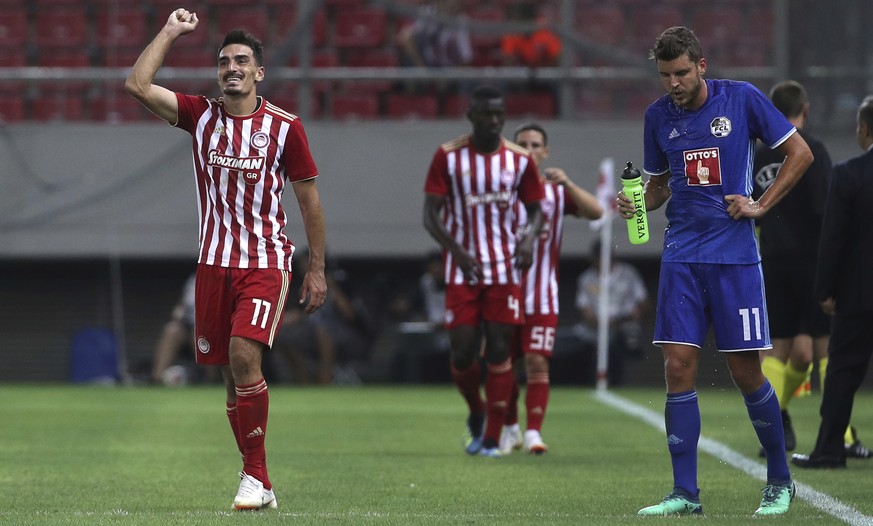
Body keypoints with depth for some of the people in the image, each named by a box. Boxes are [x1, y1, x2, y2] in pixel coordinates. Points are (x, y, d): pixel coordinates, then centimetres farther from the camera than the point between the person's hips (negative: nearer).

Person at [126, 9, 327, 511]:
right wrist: (171, 32, -1)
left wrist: (318, 269, 2)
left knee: (244, 354, -22)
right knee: (233, 373, 4)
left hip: (267, 262, -4)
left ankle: (254, 474, -14)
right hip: (215, 262, 4)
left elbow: (310, 200, 3)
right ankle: (261, 486, 11)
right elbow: (138, 84, -6)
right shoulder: (201, 115, 4)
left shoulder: (284, 127, -3)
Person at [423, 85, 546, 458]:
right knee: (462, 353, -4)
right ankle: (476, 412, 25)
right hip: (462, 271, -1)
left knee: (499, 350, -3)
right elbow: (431, 216, -4)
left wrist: (529, 238, -12)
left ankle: (492, 438, 2)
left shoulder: (519, 159, 2)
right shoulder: (448, 157, -3)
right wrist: (458, 252, -20)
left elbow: (535, 209, 11)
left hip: (505, 269, 1)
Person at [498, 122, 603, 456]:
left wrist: (567, 183, -22)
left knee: (537, 363, -11)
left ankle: (533, 432, -10)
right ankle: (510, 429, 21)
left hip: (542, 296, -1)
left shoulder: (557, 190, 5)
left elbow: (595, 212, -10)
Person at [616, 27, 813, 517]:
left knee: (746, 372, -1)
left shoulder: (743, 99, -4)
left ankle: (780, 481, 17)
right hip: (681, 258, 3)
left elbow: (800, 153, 2)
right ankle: (685, 493, 0)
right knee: (679, 368, -4)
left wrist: (760, 205, -5)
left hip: (735, 255, -3)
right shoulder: (658, 115, 7)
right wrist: (636, 201, -3)